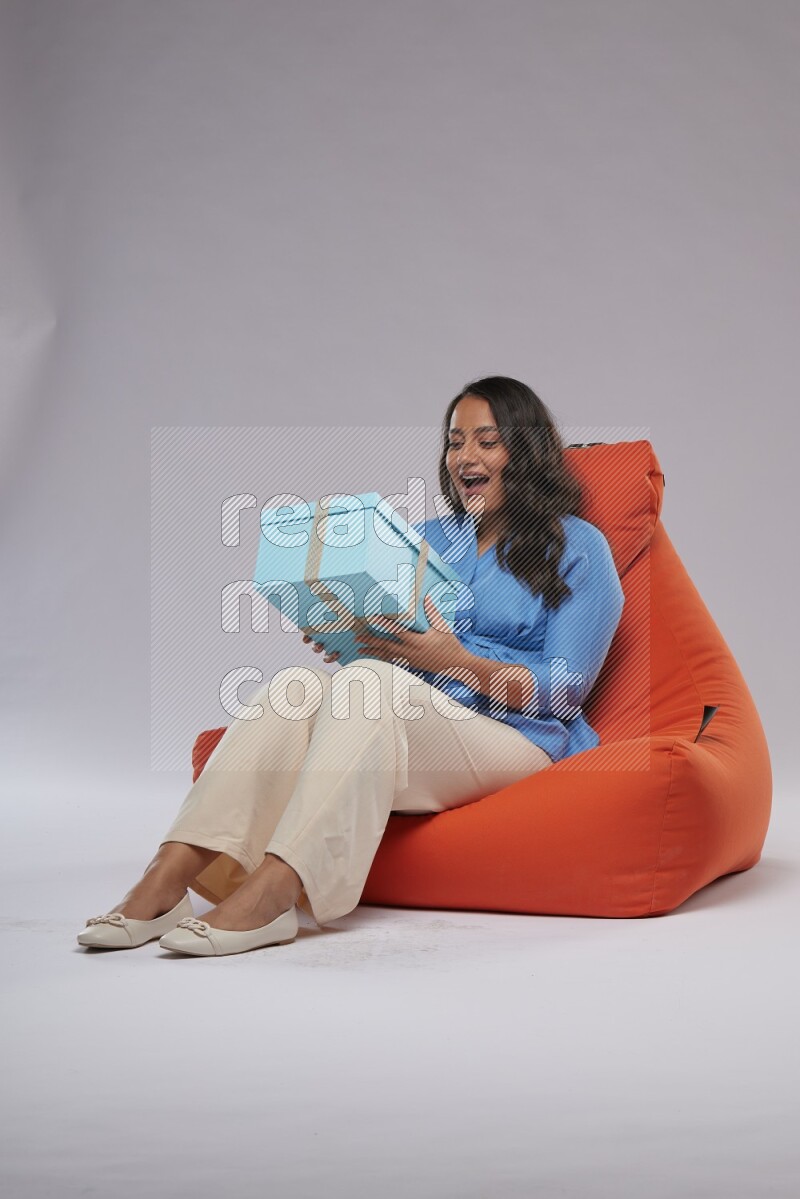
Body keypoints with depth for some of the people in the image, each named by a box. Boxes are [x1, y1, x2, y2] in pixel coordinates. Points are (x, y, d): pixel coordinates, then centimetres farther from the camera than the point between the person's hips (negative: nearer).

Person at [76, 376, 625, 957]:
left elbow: (566, 690, -4)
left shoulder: (577, 548, 6)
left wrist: (455, 660, -18)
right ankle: (167, 878, -39)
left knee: (369, 684, -34)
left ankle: (270, 893, -49)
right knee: (297, 685, -26)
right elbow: (386, 647, 19)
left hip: (515, 740, -5)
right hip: (404, 722, 5)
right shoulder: (430, 536, 24)